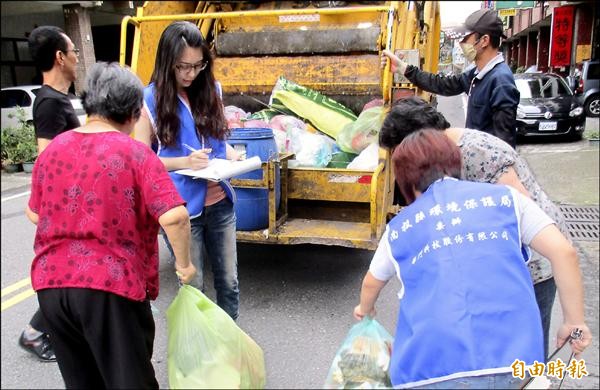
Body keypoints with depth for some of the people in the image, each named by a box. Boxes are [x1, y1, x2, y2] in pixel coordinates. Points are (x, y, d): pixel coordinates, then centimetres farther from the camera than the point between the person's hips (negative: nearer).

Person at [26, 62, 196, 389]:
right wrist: (184, 263, -6)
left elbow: (35, 215, 16)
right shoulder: (135, 153, -10)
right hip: (111, 287, -5)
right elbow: (173, 217, -21)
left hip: (50, 282, 6)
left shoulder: (52, 149, 6)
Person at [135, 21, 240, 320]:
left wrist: (234, 156, -6)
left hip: (219, 203, 4)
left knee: (228, 279, 14)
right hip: (180, 208, -4)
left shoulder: (210, 91, 4)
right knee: (192, 285, 9)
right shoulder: (150, 100, -9)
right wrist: (183, 162, -22)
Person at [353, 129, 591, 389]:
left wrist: (366, 309, 53)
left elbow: (372, 283, 32)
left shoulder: (399, 227, 16)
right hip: (511, 359, 1)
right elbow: (564, 252, 4)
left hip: (431, 369, 0)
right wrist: (574, 322, 16)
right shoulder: (505, 197, 12)